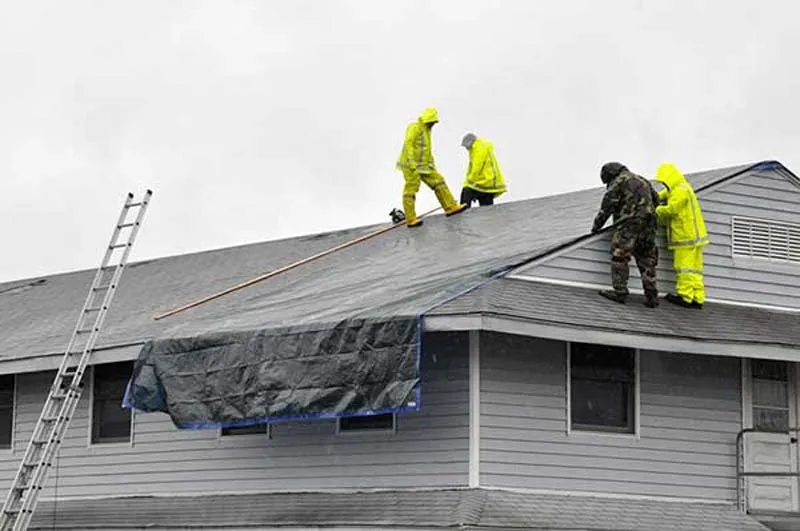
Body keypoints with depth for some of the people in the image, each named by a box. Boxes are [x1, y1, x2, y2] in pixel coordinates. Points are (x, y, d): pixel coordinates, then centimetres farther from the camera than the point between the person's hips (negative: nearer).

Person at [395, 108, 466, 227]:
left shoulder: (426, 130, 20)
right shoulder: (414, 127, -11)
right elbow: (408, 144, -21)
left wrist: (431, 163, 23)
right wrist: (411, 161, -29)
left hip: (423, 166, 9)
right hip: (412, 166, -9)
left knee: (438, 181, 3)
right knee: (410, 191, -6)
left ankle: (450, 207, 5)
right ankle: (411, 219, -5)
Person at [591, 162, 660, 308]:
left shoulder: (618, 182, 0)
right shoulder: (643, 181, 24)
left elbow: (607, 207, -3)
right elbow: (656, 199, 30)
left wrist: (597, 225, 4)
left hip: (628, 225, -7)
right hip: (648, 227, 7)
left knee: (619, 257, -5)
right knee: (647, 261, 7)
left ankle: (620, 291, -12)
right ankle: (651, 297, 2)